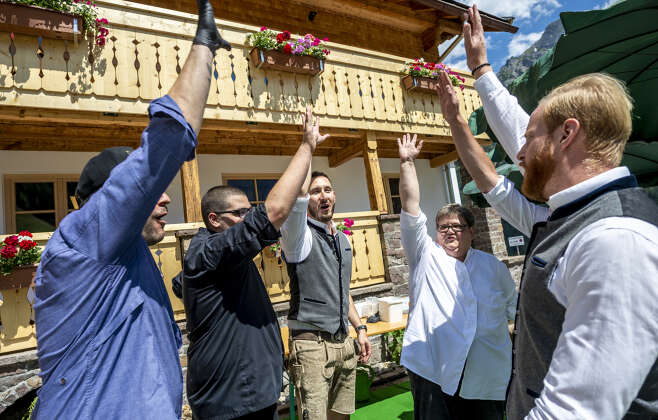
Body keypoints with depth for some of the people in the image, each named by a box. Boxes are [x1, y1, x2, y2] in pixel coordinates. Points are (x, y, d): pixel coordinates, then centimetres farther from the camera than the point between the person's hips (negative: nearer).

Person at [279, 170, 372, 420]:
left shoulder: (343, 240, 13)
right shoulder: (300, 235, -8)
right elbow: (298, 193, -29)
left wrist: (360, 328, 16)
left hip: (344, 343, 7)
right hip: (312, 344, -6)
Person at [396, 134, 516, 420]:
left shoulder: (492, 266, 13)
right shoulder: (425, 255, 3)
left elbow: (514, 307, 21)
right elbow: (411, 208, -5)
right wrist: (407, 163, -8)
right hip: (433, 372, -2)